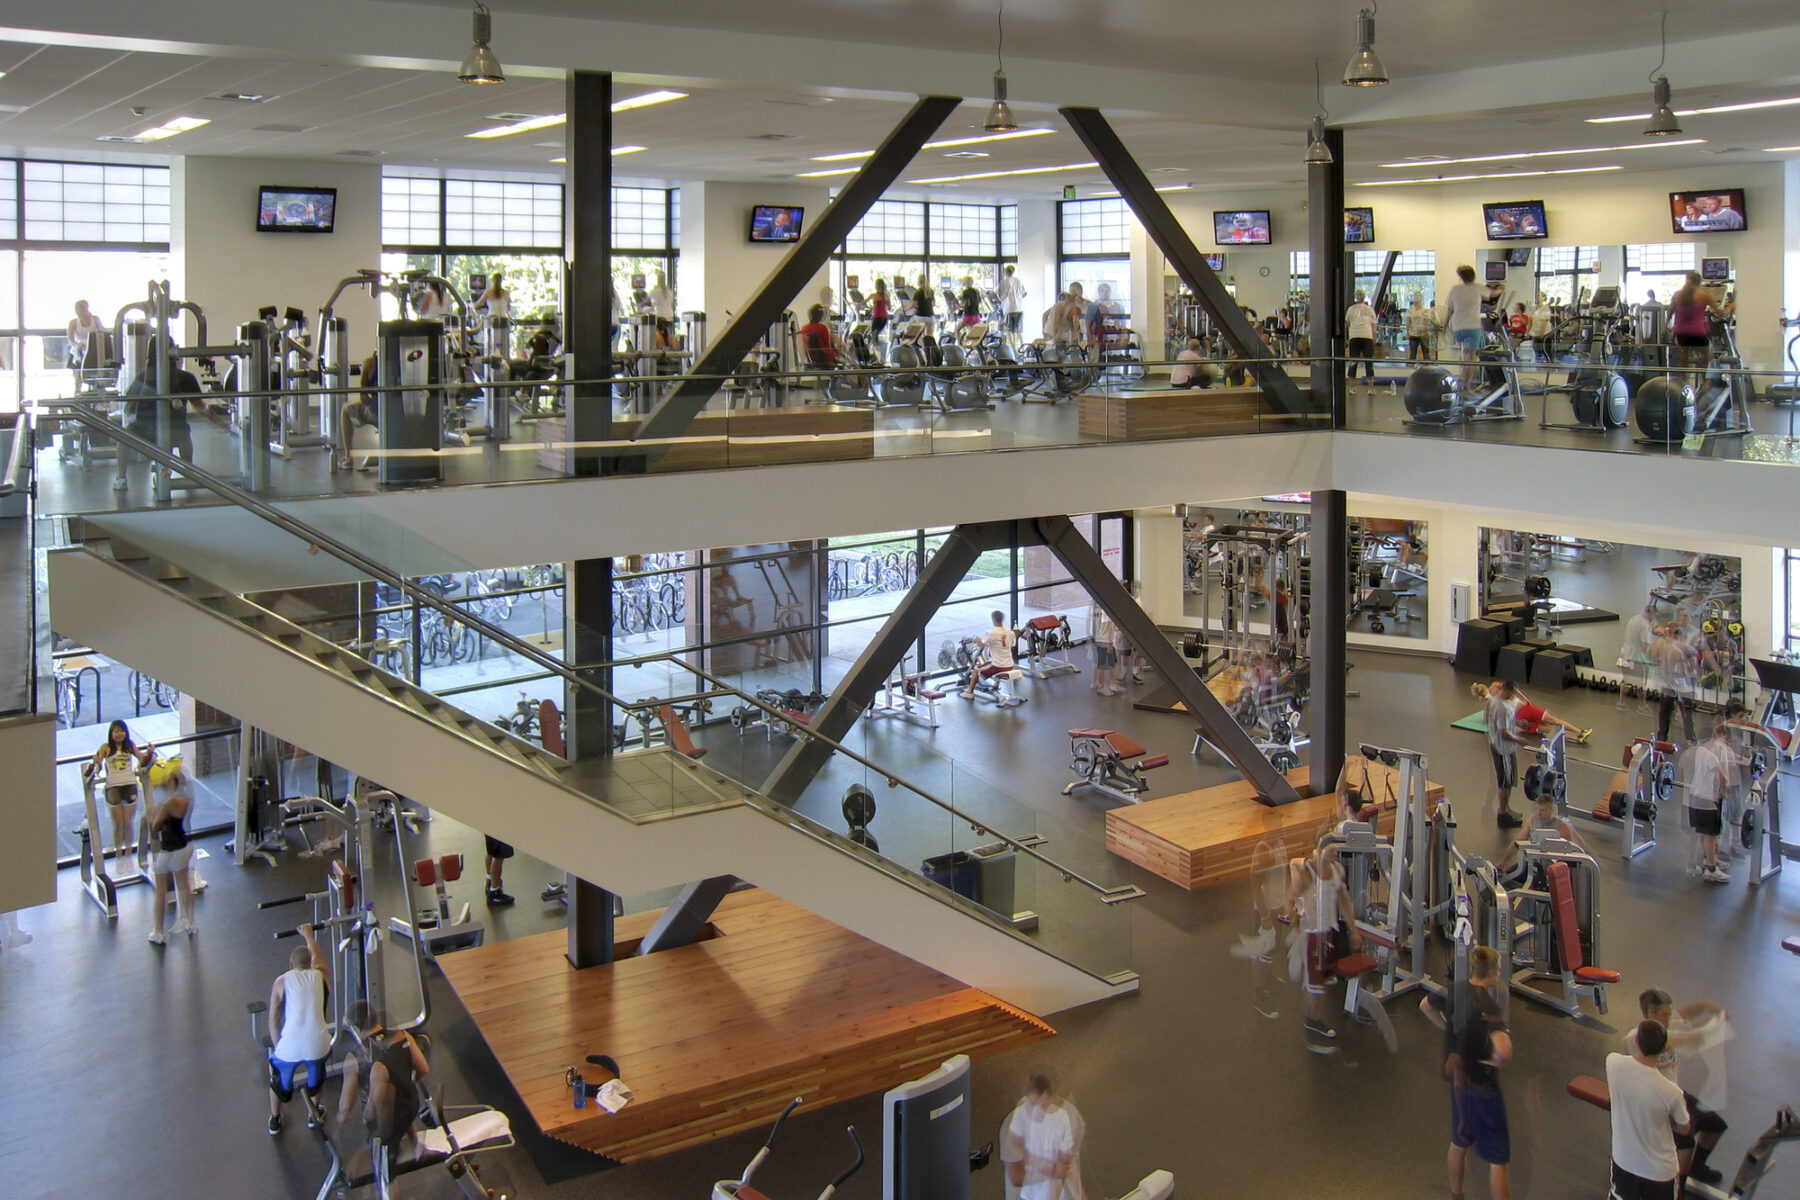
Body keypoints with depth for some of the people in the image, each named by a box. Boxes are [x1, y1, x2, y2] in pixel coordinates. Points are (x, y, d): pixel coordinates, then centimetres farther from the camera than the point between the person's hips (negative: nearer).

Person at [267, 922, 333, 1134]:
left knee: (279, 1078, 30)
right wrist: (308, 936, 49)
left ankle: (275, 1121, 43)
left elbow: (273, 1018, 4)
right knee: (316, 1076, 34)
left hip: (289, 1047, -1)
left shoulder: (282, 982, 4)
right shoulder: (320, 975, 8)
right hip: (318, 1044, 1)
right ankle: (313, 1114, 46)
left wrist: (277, 1044, 18)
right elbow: (318, 956, 32)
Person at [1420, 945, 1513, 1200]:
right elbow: (1504, 1051, -40)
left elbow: (1425, 1006, 18)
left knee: (1459, 1143, 26)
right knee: (1497, 1160, 3)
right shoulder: (1488, 1006, -26)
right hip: (1483, 1086, -8)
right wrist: (1498, 1063, -19)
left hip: (1457, 1079, 8)